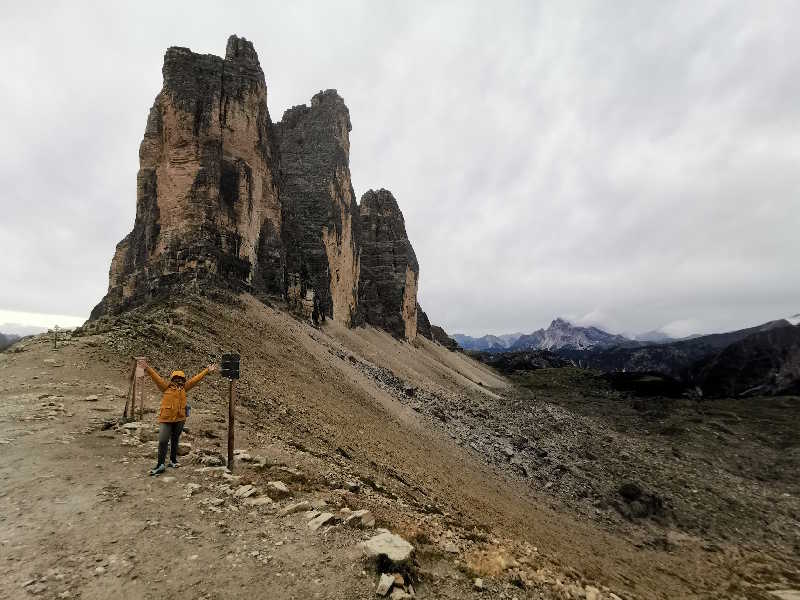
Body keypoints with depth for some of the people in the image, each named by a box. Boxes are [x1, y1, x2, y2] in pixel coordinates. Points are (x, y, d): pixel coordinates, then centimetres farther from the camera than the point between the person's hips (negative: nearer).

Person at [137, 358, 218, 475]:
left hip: (180, 419, 3)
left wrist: (207, 371, 11)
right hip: (166, 418, -3)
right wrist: (147, 368, -22)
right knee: (163, 441, -3)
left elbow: (196, 379, 10)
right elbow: (156, 377, -11)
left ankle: (173, 460, 31)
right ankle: (160, 465, 7)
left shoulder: (184, 388, 8)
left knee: (175, 440, 16)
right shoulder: (166, 387, -1)